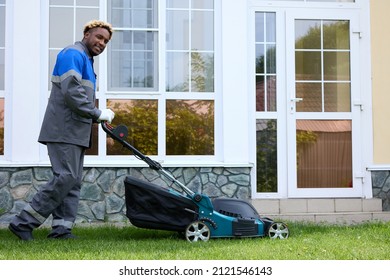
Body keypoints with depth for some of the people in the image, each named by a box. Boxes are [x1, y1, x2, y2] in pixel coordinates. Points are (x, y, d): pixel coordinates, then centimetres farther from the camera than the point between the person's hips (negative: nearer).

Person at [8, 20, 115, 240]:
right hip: (64, 130, -10)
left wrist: (99, 118, 8)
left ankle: (62, 229, 6)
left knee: (74, 181, 6)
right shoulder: (73, 54, -8)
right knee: (66, 177, -13)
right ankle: (23, 222, -7)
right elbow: (71, 93, -20)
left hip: (75, 132, 10)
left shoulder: (86, 60, 24)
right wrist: (98, 114, -13)